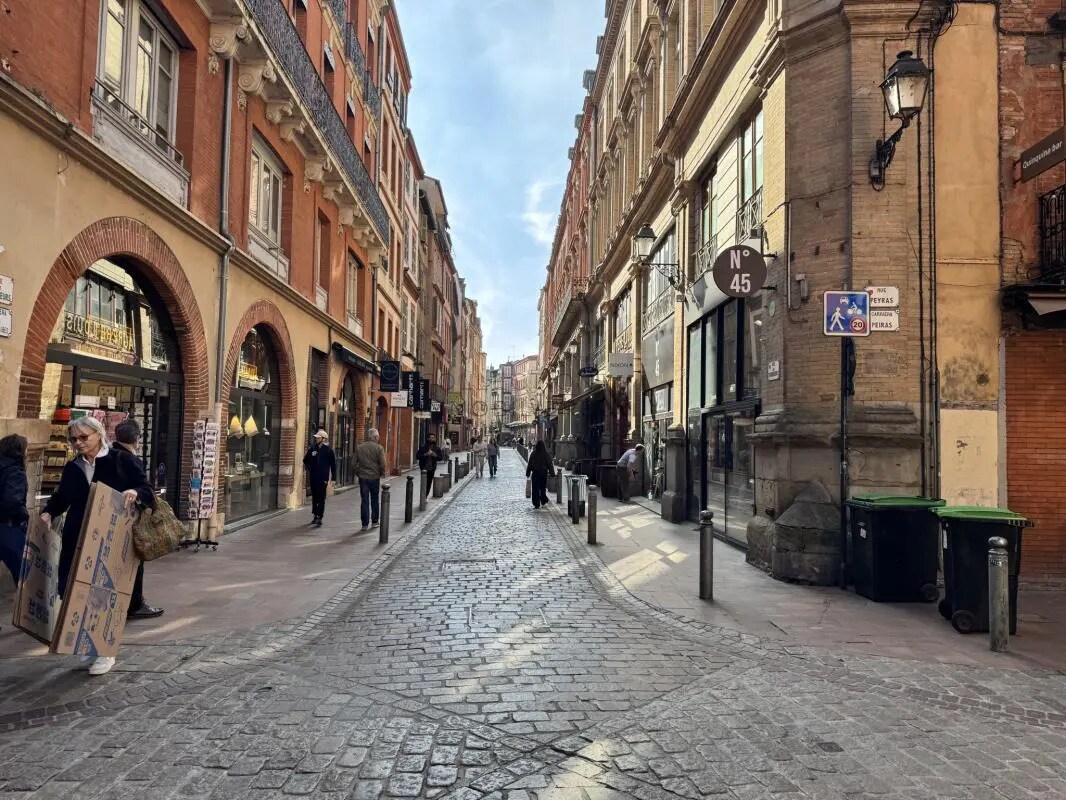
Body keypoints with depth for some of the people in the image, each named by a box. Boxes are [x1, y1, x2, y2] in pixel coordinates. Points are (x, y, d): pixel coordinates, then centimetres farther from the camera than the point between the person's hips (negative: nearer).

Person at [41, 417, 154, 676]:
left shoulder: (120, 462, -4)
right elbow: (61, 497, 24)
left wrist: (135, 493, -26)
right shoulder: (71, 468, 11)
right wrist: (48, 512, 6)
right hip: (76, 540, 5)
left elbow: (146, 490, -5)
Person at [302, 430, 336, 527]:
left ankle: (319, 517, -6)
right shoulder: (312, 449, 5)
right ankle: (315, 515, 28)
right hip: (313, 477, 4)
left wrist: (333, 477, -4)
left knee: (321, 499, -6)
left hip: (323, 478, -4)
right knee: (314, 497, 15)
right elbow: (306, 461, 20)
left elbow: (333, 464, -1)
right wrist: (308, 469, 8)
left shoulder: (328, 450, -4)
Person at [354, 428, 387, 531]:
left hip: (362, 477, 2)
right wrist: (383, 473, 7)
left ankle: (365, 524, 3)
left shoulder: (359, 448, 1)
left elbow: (355, 463, 4)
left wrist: (357, 474, 15)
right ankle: (374, 522, 20)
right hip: (374, 477, -2)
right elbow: (382, 464, -10)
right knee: (374, 500, 13)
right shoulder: (379, 448, -9)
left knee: (364, 501, 4)